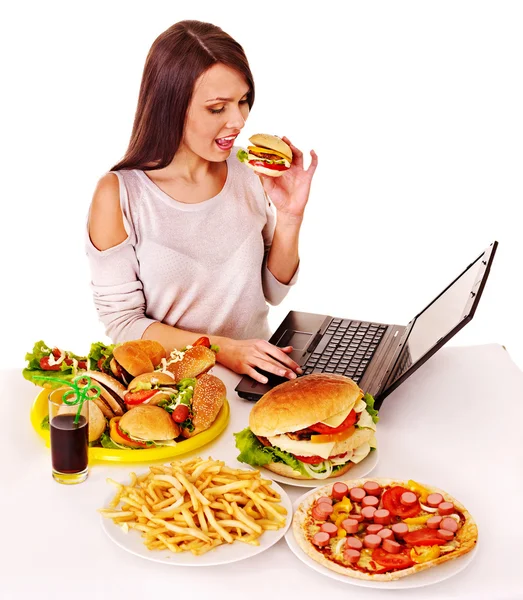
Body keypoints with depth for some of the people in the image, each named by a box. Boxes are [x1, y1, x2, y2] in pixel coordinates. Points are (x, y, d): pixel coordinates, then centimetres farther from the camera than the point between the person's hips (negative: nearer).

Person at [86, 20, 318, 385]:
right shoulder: (119, 194, -11)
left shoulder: (251, 173, 0)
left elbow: (273, 293, 8)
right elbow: (122, 323, -8)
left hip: (255, 372, 3)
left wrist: (290, 217, -8)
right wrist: (222, 349, -19)